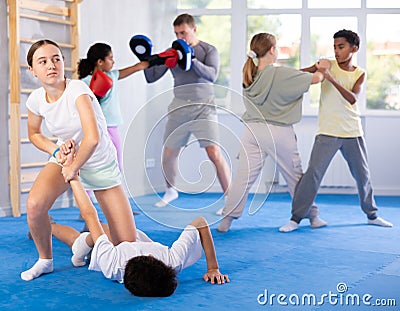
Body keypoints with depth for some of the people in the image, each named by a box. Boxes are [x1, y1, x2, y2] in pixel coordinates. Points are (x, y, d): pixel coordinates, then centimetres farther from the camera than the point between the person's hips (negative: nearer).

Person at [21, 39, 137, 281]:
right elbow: (34, 133, 12)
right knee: (34, 204, -29)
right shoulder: (36, 99, -9)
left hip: (101, 165, -3)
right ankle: (45, 260, -1)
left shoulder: (77, 90, -26)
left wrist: (74, 168, -24)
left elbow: (93, 138, -38)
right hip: (67, 158, 3)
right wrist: (56, 149, -8)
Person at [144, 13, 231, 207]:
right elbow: (151, 77, 10)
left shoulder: (208, 50, 1)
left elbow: (212, 75, -17)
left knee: (214, 154, -14)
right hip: (178, 109, 4)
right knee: (168, 154, 8)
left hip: (203, 108, -4)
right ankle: (170, 191, 34)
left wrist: (191, 60, -29)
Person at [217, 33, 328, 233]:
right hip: (279, 132, -4)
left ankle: (227, 218, -1)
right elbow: (315, 78, -11)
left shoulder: (248, 74, 4)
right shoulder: (280, 74, -14)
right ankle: (312, 217, 25)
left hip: (252, 131, 4)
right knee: (295, 176, 12)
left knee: (244, 176, 3)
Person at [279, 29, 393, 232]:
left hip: (353, 132, 3)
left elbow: (352, 98, -15)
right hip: (327, 132, -3)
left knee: (363, 174, 13)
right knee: (313, 172, -12)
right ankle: (296, 218, -5)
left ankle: (371, 214, 32)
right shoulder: (328, 65, -1)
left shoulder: (360, 74, 3)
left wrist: (332, 79, -27)